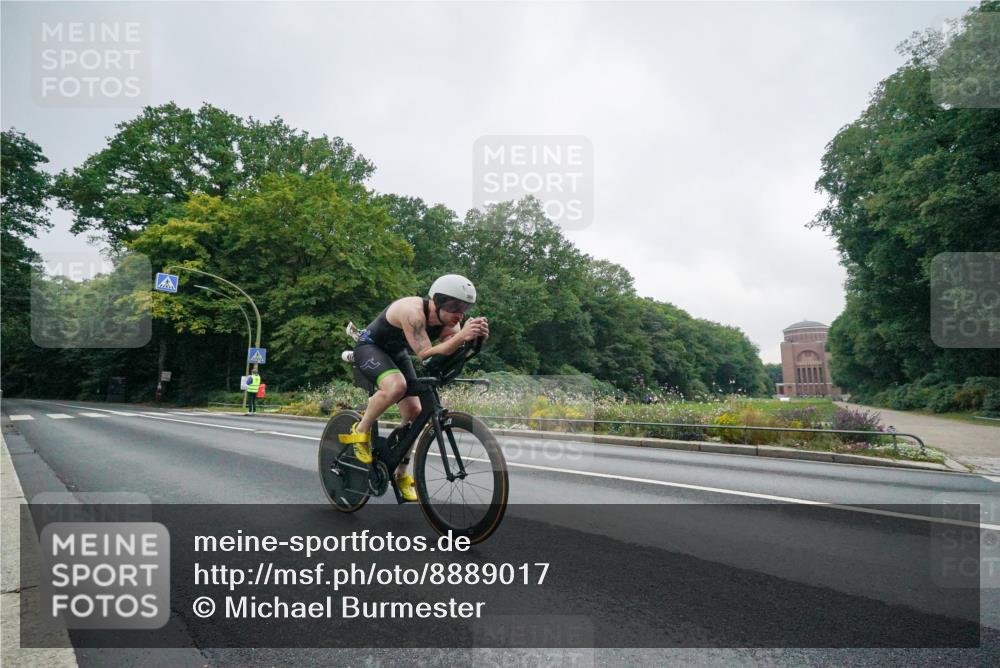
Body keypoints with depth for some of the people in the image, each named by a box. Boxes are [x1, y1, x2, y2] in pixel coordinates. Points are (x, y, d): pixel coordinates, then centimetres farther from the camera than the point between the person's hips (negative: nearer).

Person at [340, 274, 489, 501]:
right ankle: (361, 430, -11)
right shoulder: (413, 312, -36)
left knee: (414, 412, -3)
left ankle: (401, 474, 15)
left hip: (397, 353, 7)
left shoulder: (448, 321, -14)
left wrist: (474, 338, -42)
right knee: (396, 385, -37)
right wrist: (461, 336, -53)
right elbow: (425, 354, -43)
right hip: (369, 347, -7)